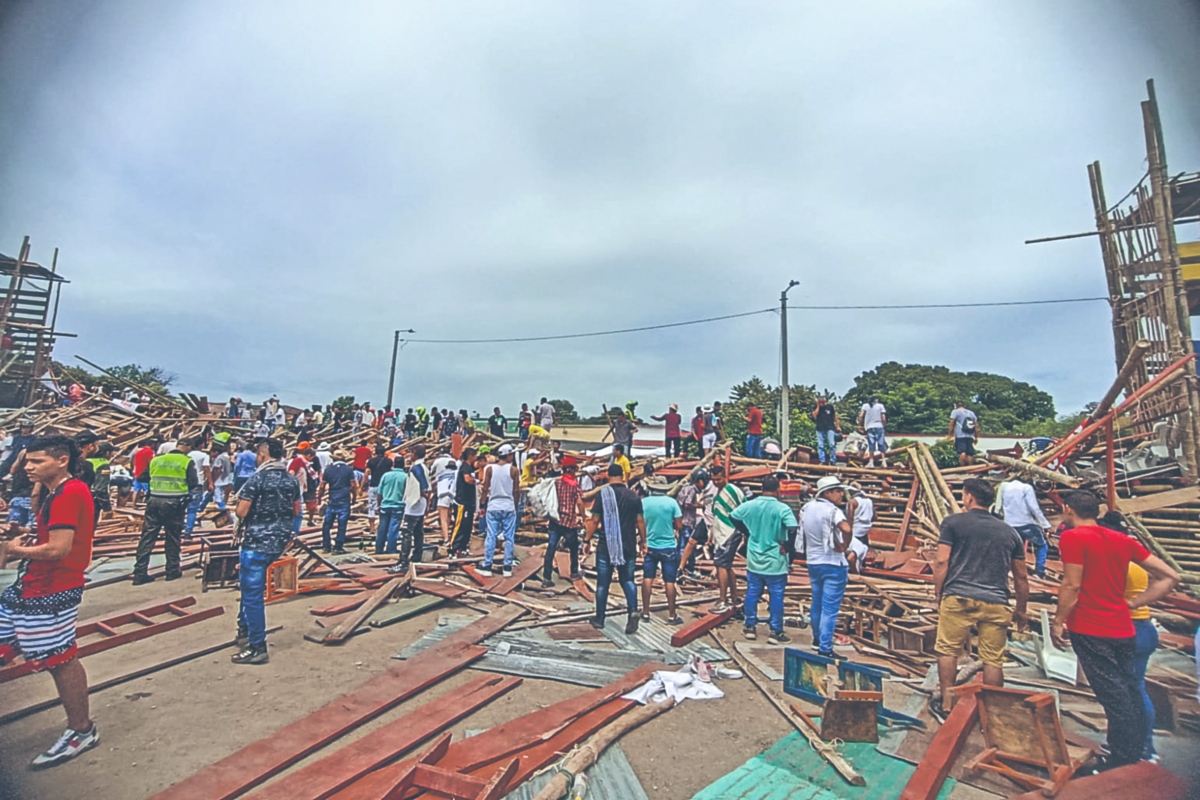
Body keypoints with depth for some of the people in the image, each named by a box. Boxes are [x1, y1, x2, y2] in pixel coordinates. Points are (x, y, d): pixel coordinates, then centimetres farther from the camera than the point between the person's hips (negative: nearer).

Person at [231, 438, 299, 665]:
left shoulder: (258, 478, -14)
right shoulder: (291, 480, 5)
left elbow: (241, 512, -14)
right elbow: (296, 512, 11)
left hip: (256, 541, -7)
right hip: (279, 541, 7)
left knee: (252, 594, 1)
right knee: (249, 585, 27)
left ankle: (257, 648, 6)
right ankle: (245, 629, 36)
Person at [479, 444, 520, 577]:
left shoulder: (490, 468, 0)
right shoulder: (513, 469, -4)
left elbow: (485, 488, 0)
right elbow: (516, 490, 0)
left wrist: (482, 504, 8)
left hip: (493, 507, 2)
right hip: (509, 507, -1)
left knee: (490, 537, 6)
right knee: (509, 538, 6)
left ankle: (487, 567, 9)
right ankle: (507, 568, 8)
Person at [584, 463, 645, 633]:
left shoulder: (603, 493, -7)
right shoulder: (633, 495, 1)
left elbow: (595, 520, -8)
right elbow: (640, 521, 4)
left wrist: (587, 539, 2)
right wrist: (643, 541, 14)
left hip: (606, 545, -2)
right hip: (628, 545, 2)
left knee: (603, 582, 9)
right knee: (627, 580, 14)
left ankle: (599, 619, 18)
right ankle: (633, 610, -8)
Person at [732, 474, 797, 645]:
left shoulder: (750, 505, -2)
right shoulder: (782, 508, -16)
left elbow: (733, 516, 10)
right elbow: (793, 529, -27)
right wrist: (786, 546, -12)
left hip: (754, 560, 4)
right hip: (775, 562, -4)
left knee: (752, 594, 14)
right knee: (776, 597, 7)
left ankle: (750, 627, 23)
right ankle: (776, 632, 14)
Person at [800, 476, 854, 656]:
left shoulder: (806, 508, 4)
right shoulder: (832, 510, -18)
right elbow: (847, 529, -34)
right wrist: (844, 547, -19)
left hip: (813, 562, 7)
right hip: (833, 564, -7)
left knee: (817, 603, 21)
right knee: (830, 608, 0)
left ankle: (818, 638, 37)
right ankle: (825, 649, 3)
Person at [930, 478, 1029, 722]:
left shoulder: (953, 522, 1)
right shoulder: (1010, 533, 13)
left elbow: (941, 561, -5)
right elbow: (1021, 577, 16)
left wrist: (938, 594, 5)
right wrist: (1020, 610, 26)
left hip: (958, 598, -3)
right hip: (996, 602, 3)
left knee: (948, 650, 9)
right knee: (993, 660, 10)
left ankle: (946, 705, 14)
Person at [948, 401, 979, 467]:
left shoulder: (955, 412, 4)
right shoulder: (971, 413, 21)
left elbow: (952, 425, -4)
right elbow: (976, 426, 17)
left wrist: (950, 435, -1)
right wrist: (976, 437, 18)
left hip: (960, 436, -5)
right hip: (970, 436, 5)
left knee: (962, 453, -13)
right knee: (970, 454, 5)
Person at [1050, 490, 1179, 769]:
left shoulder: (1072, 537, -12)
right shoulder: (1123, 540, 10)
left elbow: (1072, 586, -16)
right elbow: (1170, 577, 11)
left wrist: (1057, 622, -8)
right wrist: (1133, 603, 10)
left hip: (1090, 631, -7)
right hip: (1123, 630, 7)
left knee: (1114, 697, -2)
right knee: (1129, 693, 15)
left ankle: (1122, 764, 4)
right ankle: (1136, 756, 25)